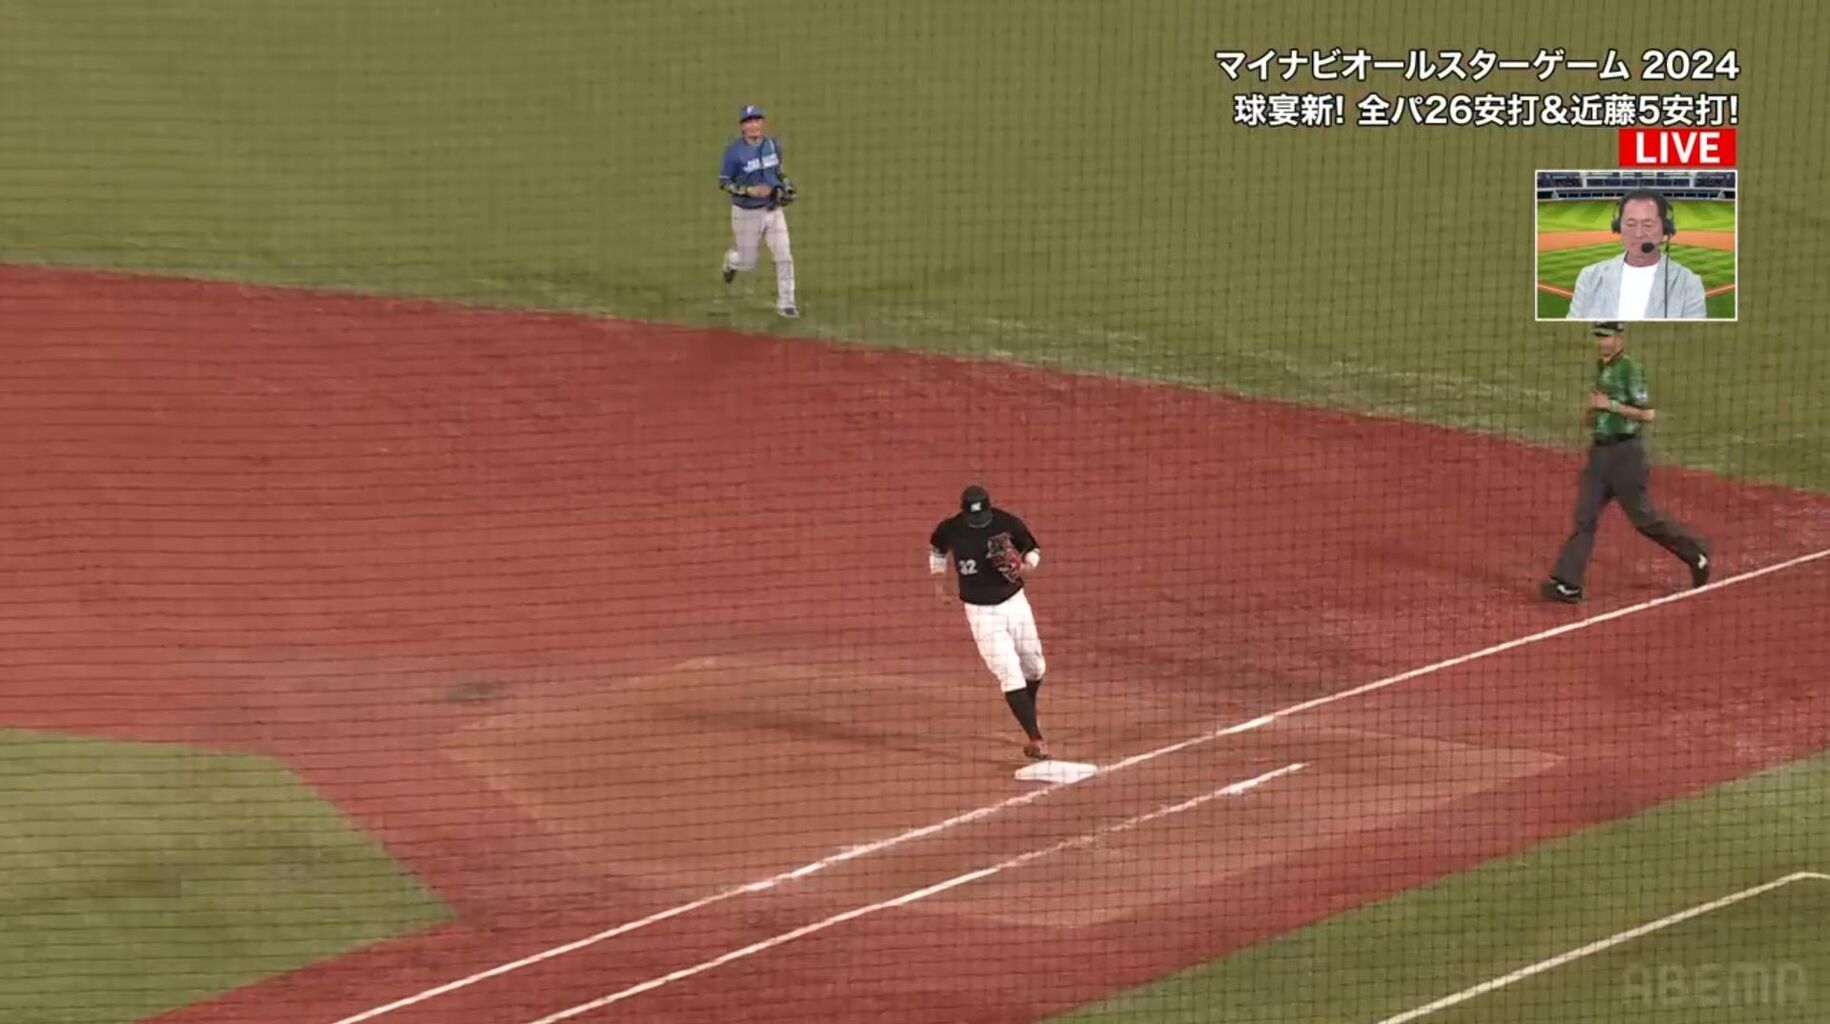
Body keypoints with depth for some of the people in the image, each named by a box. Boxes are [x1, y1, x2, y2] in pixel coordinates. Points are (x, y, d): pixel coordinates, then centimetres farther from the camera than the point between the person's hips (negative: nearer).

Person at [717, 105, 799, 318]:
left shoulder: (773, 145, -2)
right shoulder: (734, 151, -18)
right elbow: (723, 183, -14)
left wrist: (786, 186, 1)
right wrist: (750, 191, -25)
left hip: (773, 210, 3)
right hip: (747, 214, -3)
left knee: (784, 258, -5)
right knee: (748, 264, 8)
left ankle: (785, 303, 8)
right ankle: (731, 259, 44)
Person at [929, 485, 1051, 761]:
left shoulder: (1008, 523, -13)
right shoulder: (950, 530, -12)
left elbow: (1033, 550, 0)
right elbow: (937, 548, 11)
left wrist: (1025, 565, -19)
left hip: (1014, 602, 2)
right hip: (981, 612, -2)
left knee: (1034, 667, 13)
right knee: (1010, 675, -12)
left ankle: (1028, 713, 45)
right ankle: (1035, 739, -12)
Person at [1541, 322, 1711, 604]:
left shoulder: (1630, 368, -12)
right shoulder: (1601, 367, 13)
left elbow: (1648, 413, -17)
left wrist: (1611, 405, -19)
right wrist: (1590, 410, 4)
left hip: (1625, 451, -8)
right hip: (1599, 451, 8)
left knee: (1642, 517, 2)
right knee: (1584, 517, 0)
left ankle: (1695, 552, 21)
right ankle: (1567, 583, -4)